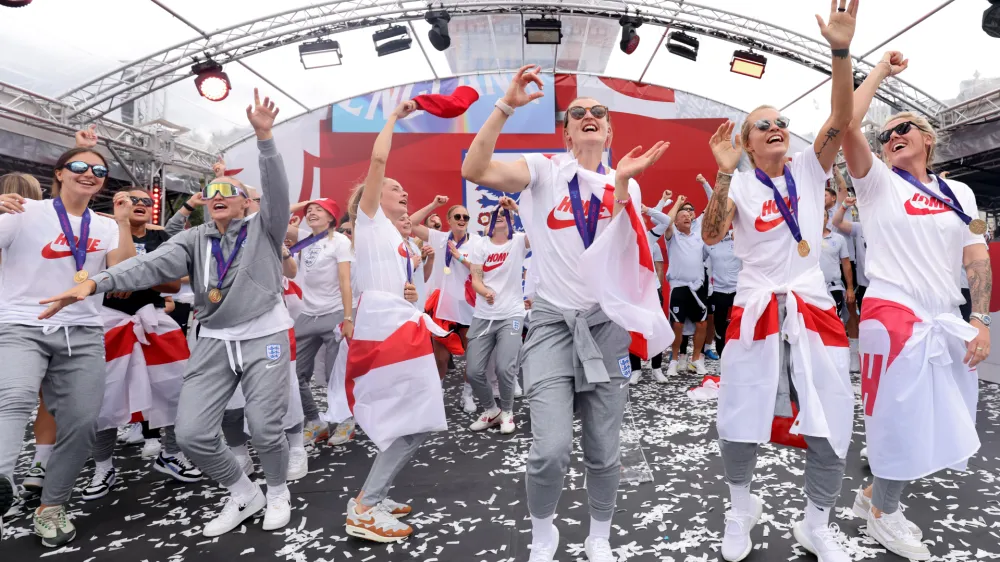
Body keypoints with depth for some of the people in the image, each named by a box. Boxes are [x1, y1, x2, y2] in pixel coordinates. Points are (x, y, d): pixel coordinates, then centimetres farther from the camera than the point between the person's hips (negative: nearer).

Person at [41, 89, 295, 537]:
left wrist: (264, 136, -30)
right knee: (191, 433, -2)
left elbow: (278, 190, -17)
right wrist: (96, 282, -24)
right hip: (213, 341, 4)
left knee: (264, 428, -4)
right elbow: (153, 265, -8)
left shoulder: (263, 228, 1)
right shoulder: (195, 239, 7)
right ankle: (243, 494, 22)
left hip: (264, 337, -3)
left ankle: (278, 492, 26)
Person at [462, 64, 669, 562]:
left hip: (606, 320, 3)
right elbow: (475, 171, -16)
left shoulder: (625, 184, 9)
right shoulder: (545, 170, 0)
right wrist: (506, 105, -19)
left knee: (604, 451, 8)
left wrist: (621, 183, -17)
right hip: (552, 320, -2)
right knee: (552, 449, -12)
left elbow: (623, 250, -7)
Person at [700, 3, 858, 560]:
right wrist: (724, 174, -24)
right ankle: (742, 509, 29)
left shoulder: (810, 169, 6)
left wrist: (841, 50, -21)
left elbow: (842, 119, -10)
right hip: (756, 310, -2)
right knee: (739, 423, 2)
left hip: (813, 308, 2)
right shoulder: (741, 185, 0)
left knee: (832, 426, 5)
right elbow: (711, 236, -15)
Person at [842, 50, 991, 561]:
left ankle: (875, 492, 33)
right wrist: (881, 71, -3)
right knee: (901, 420, 1)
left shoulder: (959, 193, 14)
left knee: (937, 424, 12)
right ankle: (882, 516, 22)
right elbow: (846, 125, -15)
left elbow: (977, 259, 11)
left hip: (946, 321, 5)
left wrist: (980, 320, 0)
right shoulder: (878, 183, 0)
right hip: (893, 315, -5)